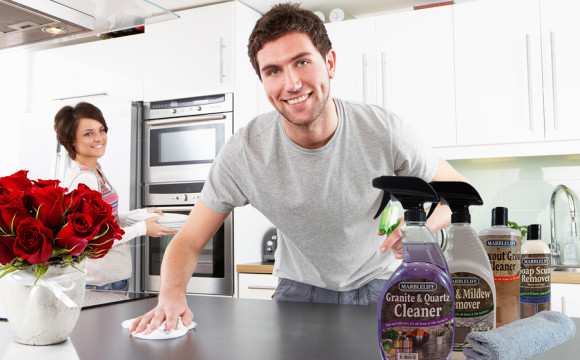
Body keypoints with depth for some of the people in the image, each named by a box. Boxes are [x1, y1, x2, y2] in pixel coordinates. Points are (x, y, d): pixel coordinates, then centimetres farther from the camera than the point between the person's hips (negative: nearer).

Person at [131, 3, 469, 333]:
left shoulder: (382, 131, -21)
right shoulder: (245, 152, -21)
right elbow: (188, 242, -11)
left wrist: (423, 223, -28)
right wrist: (172, 294, -33)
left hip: (379, 285, 1)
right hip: (301, 288, 0)